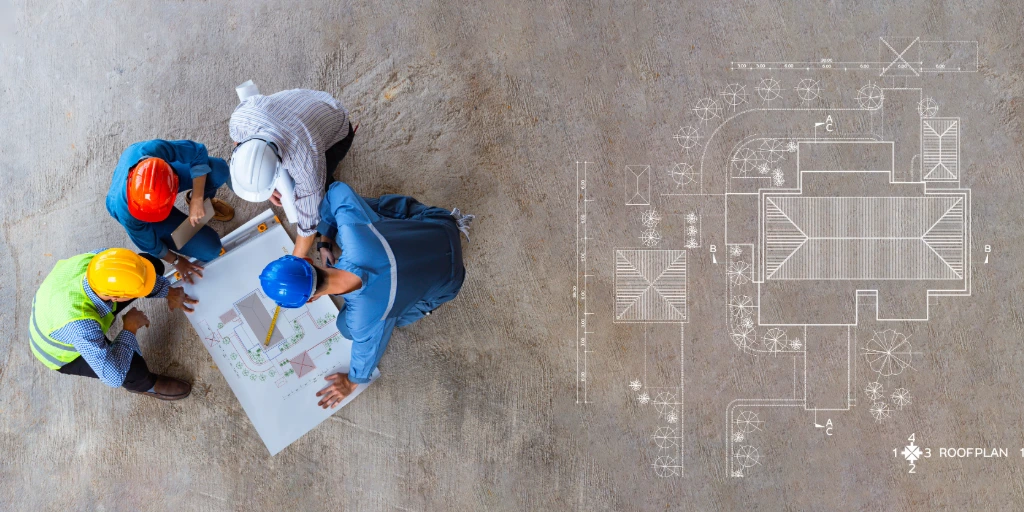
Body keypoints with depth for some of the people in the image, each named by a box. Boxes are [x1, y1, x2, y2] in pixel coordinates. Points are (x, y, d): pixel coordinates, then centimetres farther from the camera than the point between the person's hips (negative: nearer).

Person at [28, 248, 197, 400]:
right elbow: (113, 376, -39)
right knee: (134, 366, -30)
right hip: (64, 355, -5)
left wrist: (168, 292, -7)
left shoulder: (94, 259, -33)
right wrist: (130, 329, -29)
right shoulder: (81, 328, -49)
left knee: (153, 265, -5)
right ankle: (141, 383, 10)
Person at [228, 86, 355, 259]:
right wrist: (268, 187, -11)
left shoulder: (306, 163, -44)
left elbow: (309, 222, -30)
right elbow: (237, 141, -9)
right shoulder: (240, 117, -36)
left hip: (335, 131, -4)